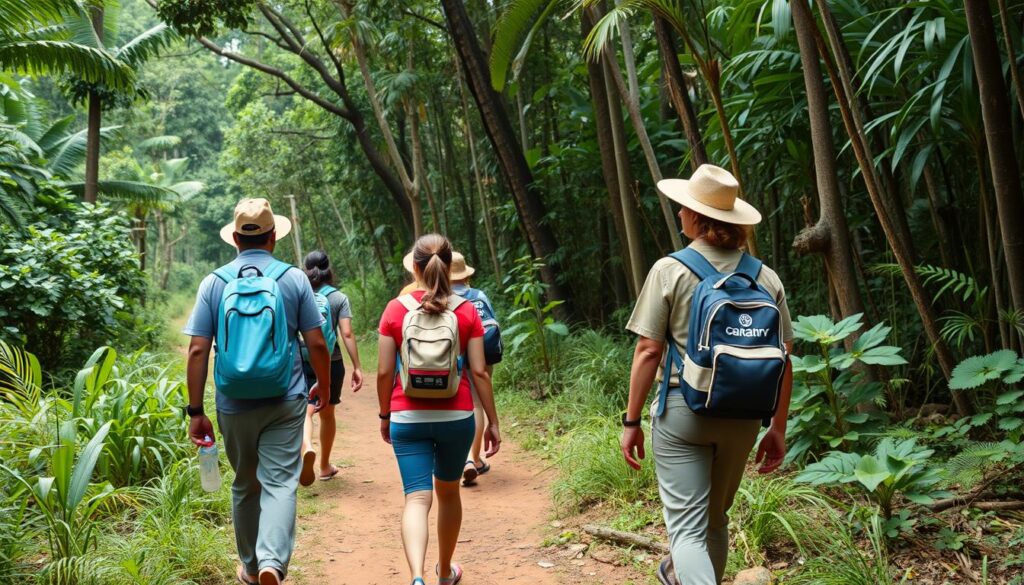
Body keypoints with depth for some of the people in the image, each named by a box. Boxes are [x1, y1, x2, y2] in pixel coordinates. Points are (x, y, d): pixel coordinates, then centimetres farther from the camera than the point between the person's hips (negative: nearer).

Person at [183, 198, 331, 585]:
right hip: (285, 401, -2)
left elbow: (197, 351, -3)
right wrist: (324, 387, 16)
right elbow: (317, 344, -1)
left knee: (245, 486, 17)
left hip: (234, 405, 2)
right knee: (280, 483, -2)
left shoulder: (214, 282, 1)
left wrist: (195, 411, 2)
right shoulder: (294, 278, -2)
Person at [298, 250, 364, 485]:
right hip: (332, 362, 1)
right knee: (327, 413, 16)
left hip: (302, 361, -1)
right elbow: (347, 334, -9)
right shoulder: (339, 298, -2)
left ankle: (307, 448, -39)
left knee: (305, 410, -8)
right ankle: (325, 467, 29)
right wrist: (357, 367, -7)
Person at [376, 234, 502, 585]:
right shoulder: (467, 311, -2)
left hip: (408, 418, -1)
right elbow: (479, 372, -4)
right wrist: (493, 422, 4)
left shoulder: (395, 310, -2)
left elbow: (384, 372, -2)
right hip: (456, 417, 1)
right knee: (448, 491, 20)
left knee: (417, 497, -2)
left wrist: (384, 415, 12)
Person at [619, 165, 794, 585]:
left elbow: (648, 351, -10)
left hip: (682, 410, -4)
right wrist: (778, 428, 11)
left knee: (687, 526, -2)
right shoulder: (765, 277, 3)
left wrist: (631, 421, -3)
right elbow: (783, 359, 3)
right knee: (715, 516, 23)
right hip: (742, 416, 5)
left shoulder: (670, 270, -8)